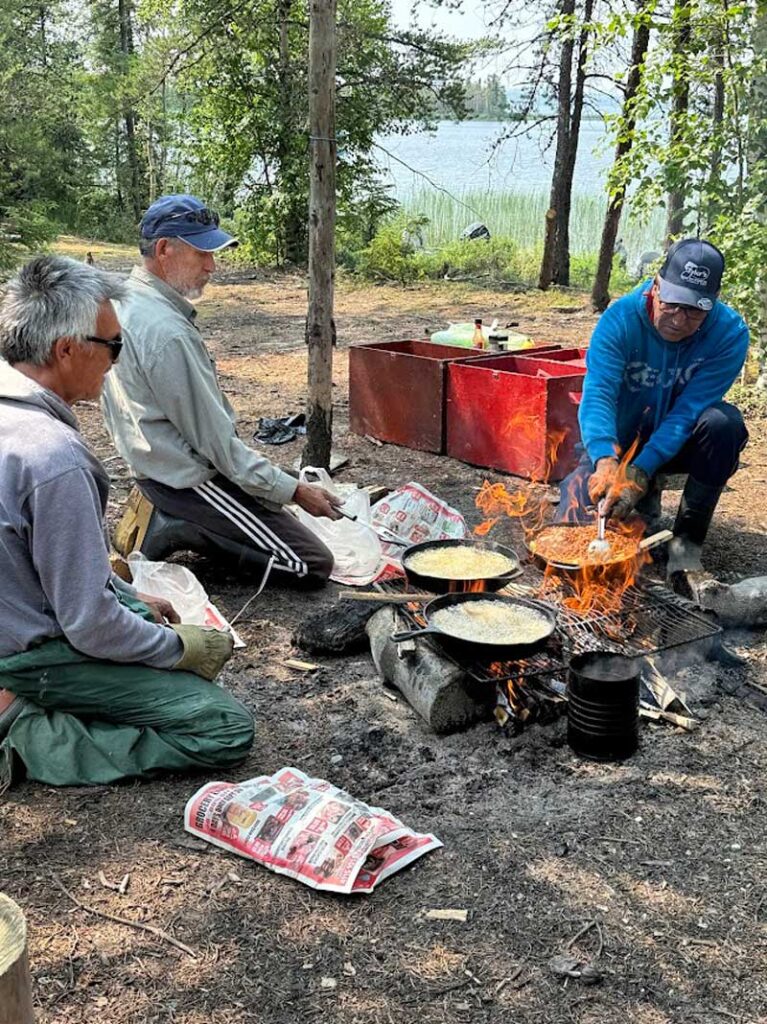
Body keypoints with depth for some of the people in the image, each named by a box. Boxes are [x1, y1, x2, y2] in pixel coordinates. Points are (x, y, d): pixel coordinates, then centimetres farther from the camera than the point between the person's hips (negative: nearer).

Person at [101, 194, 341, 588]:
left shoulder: (126, 301, 4)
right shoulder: (167, 333, -27)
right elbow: (214, 440, -23)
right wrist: (296, 491, -15)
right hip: (191, 478, -10)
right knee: (314, 565, -8)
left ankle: (162, 515, 11)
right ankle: (174, 532, -7)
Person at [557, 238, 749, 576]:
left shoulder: (730, 333, -22)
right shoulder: (621, 318, -22)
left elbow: (687, 412, -26)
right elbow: (598, 392, -34)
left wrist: (639, 472, -37)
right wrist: (605, 461, -52)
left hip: (678, 443, 0)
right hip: (618, 441, 0)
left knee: (724, 423, -33)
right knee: (573, 523, -16)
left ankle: (687, 542, -16)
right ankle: (646, 496, 18)